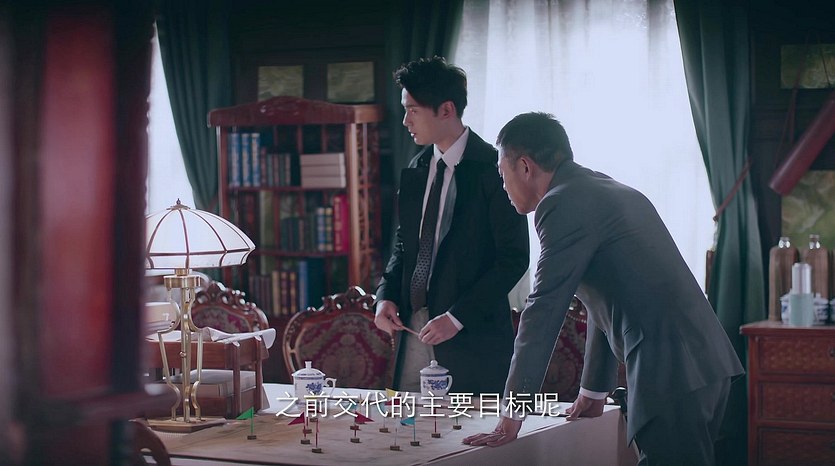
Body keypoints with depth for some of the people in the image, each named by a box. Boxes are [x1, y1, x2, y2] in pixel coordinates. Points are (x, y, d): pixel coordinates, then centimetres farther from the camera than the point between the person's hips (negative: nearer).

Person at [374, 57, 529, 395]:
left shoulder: (491, 168, -9)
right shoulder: (415, 171, 12)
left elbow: (514, 258, -11)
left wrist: (457, 317, -16)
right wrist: (386, 296, 1)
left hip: (472, 337, -6)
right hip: (414, 329, 6)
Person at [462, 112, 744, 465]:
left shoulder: (563, 204, -8)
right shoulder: (610, 192, 21)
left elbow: (543, 312, -10)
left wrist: (511, 415, -5)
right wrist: (594, 391, 33)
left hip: (672, 374, -9)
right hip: (704, 364, 9)